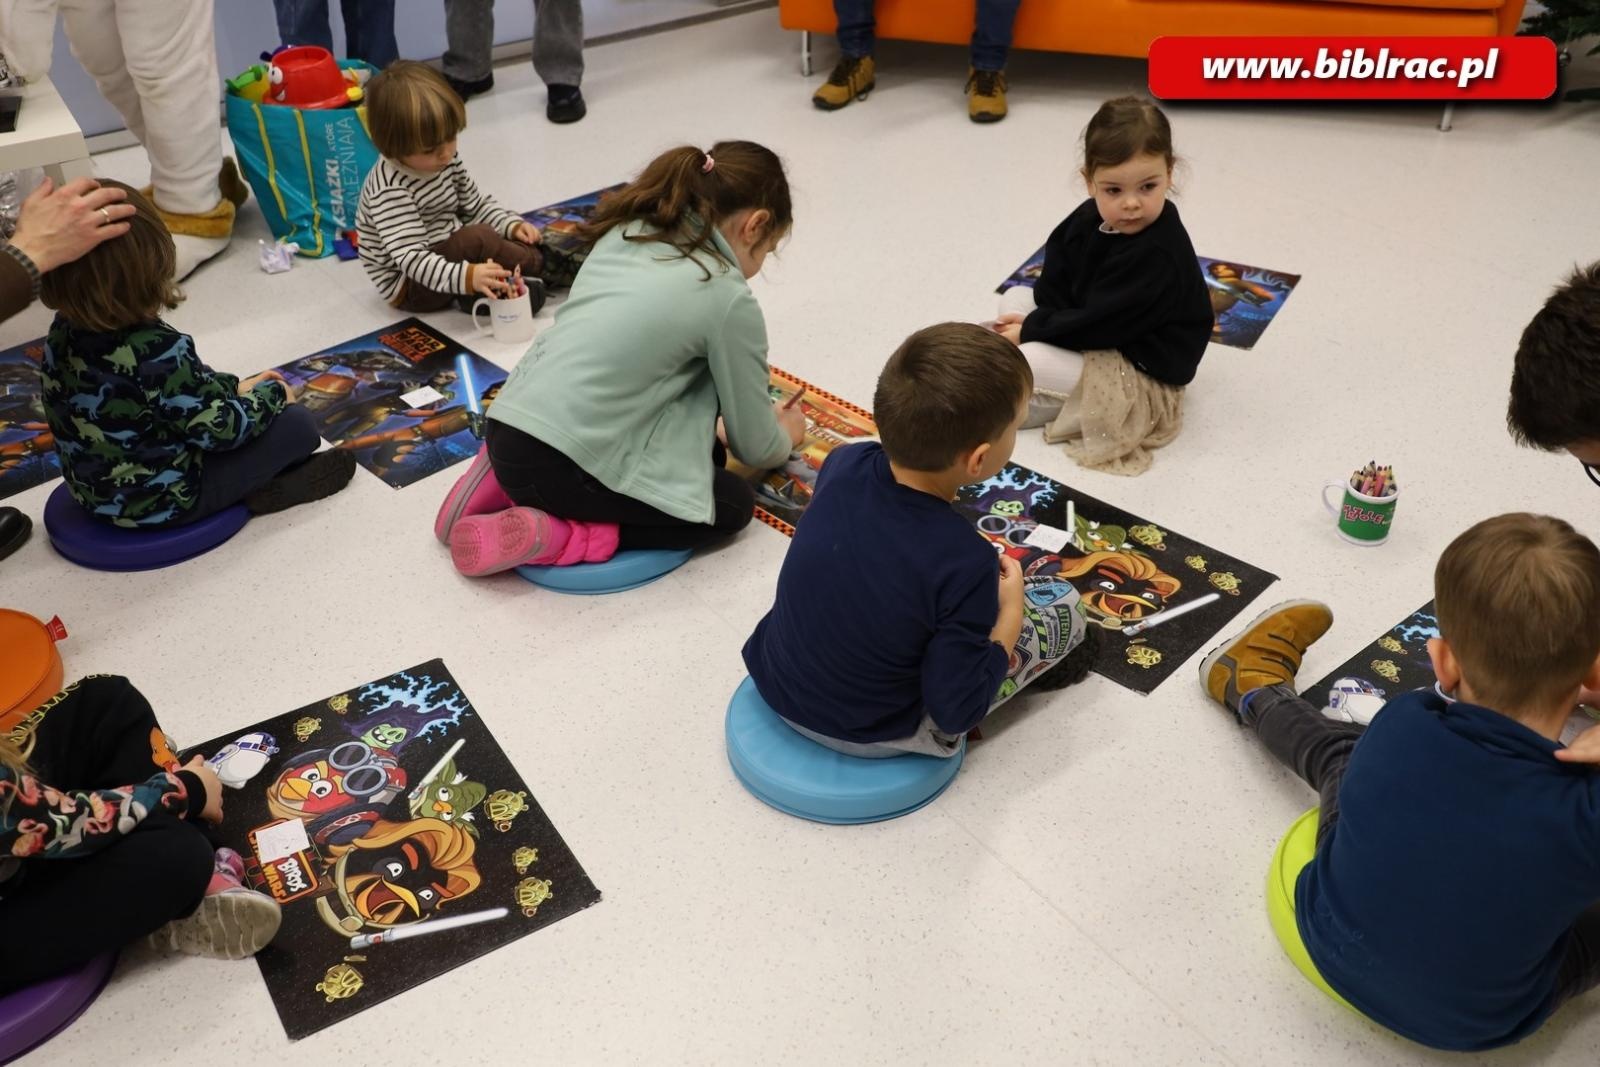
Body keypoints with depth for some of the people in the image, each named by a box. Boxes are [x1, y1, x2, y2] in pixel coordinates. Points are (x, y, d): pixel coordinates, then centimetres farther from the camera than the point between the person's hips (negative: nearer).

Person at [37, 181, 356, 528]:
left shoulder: (62, 334, -7)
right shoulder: (158, 351, -33)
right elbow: (221, 428, -22)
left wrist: (235, 386, 12)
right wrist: (272, 393, -5)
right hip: (164, 499, -8)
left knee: (218, 392, 26)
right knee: (298, 424, -3)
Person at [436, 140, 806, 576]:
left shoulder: (627, 233, 13)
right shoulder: (729, 300, -6)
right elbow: (754, 446, 3)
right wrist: (785, 436, 28)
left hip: (507, 435, 8)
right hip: (558, 470, -8)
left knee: (703, 451, 22)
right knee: (733, 504, 10)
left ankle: (512, 481, 13)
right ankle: (552, 535, -3)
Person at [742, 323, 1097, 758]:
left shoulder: (843, 464, -16)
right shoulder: (964, 562, -33)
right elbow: (955, 709, -22)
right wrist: (1009, 613, -10)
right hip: (870, 734, -5)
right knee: (1063, 603, 5)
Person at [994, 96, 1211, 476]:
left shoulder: (1159, 256, -32)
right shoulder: (1091, 217, -6)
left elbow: (1101, 324, -28)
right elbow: (1057, 278, 4)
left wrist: (1030, 330, -20)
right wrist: (1039, 322, -15)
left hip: (1143, 373, -9)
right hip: (1091, 334, 10)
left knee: (1029, 361, -28)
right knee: (1015, 298, 7)